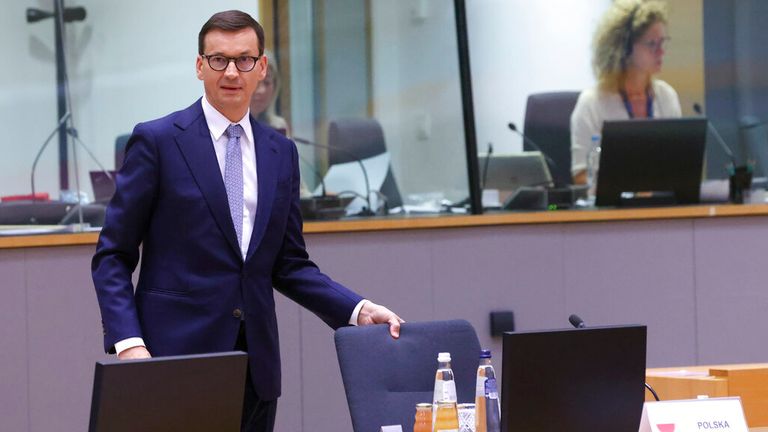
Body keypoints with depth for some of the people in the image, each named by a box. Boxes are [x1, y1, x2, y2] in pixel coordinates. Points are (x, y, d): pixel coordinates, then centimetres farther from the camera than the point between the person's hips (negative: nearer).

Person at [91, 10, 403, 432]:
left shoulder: (281, 153, 13)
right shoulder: (157, 141, -1)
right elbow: (112, 258, -2)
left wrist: (358, 309, 2)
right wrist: (128, 344, -15)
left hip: (255, 363, 4)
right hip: (177, 357, -4)